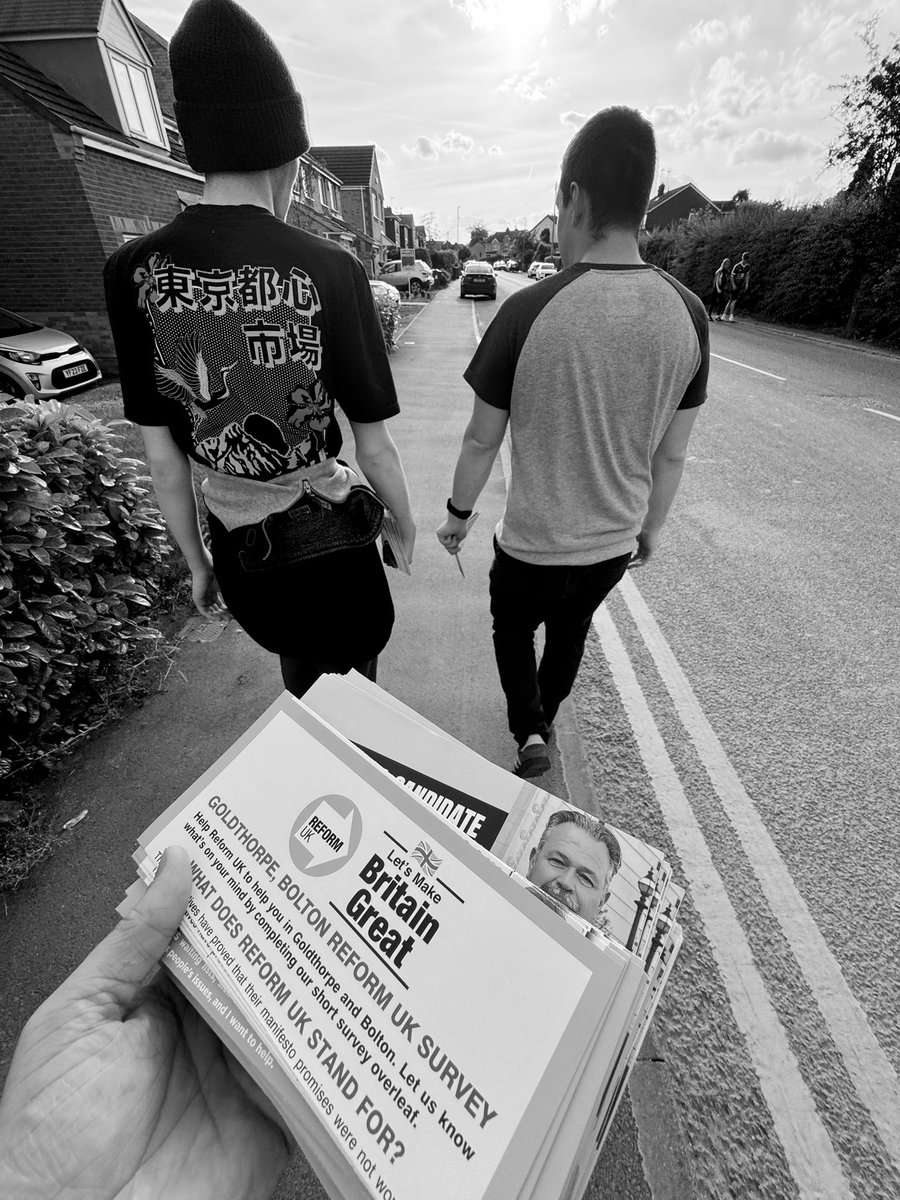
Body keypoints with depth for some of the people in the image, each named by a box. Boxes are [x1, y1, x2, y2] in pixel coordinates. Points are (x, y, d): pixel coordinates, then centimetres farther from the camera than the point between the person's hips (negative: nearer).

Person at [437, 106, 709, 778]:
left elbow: (482, 440, -10)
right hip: (615, 544, 5)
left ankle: (528, 734, 20)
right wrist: (651, 526, 17)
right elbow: (672, 454, 2)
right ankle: (543, 719, 54)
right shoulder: (688, 314, -5)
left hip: (532, 545, -4)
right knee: (569, 635, 29)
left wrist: (458, 514, 6)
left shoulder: (529, 312, -18)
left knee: (512, 629, 27)